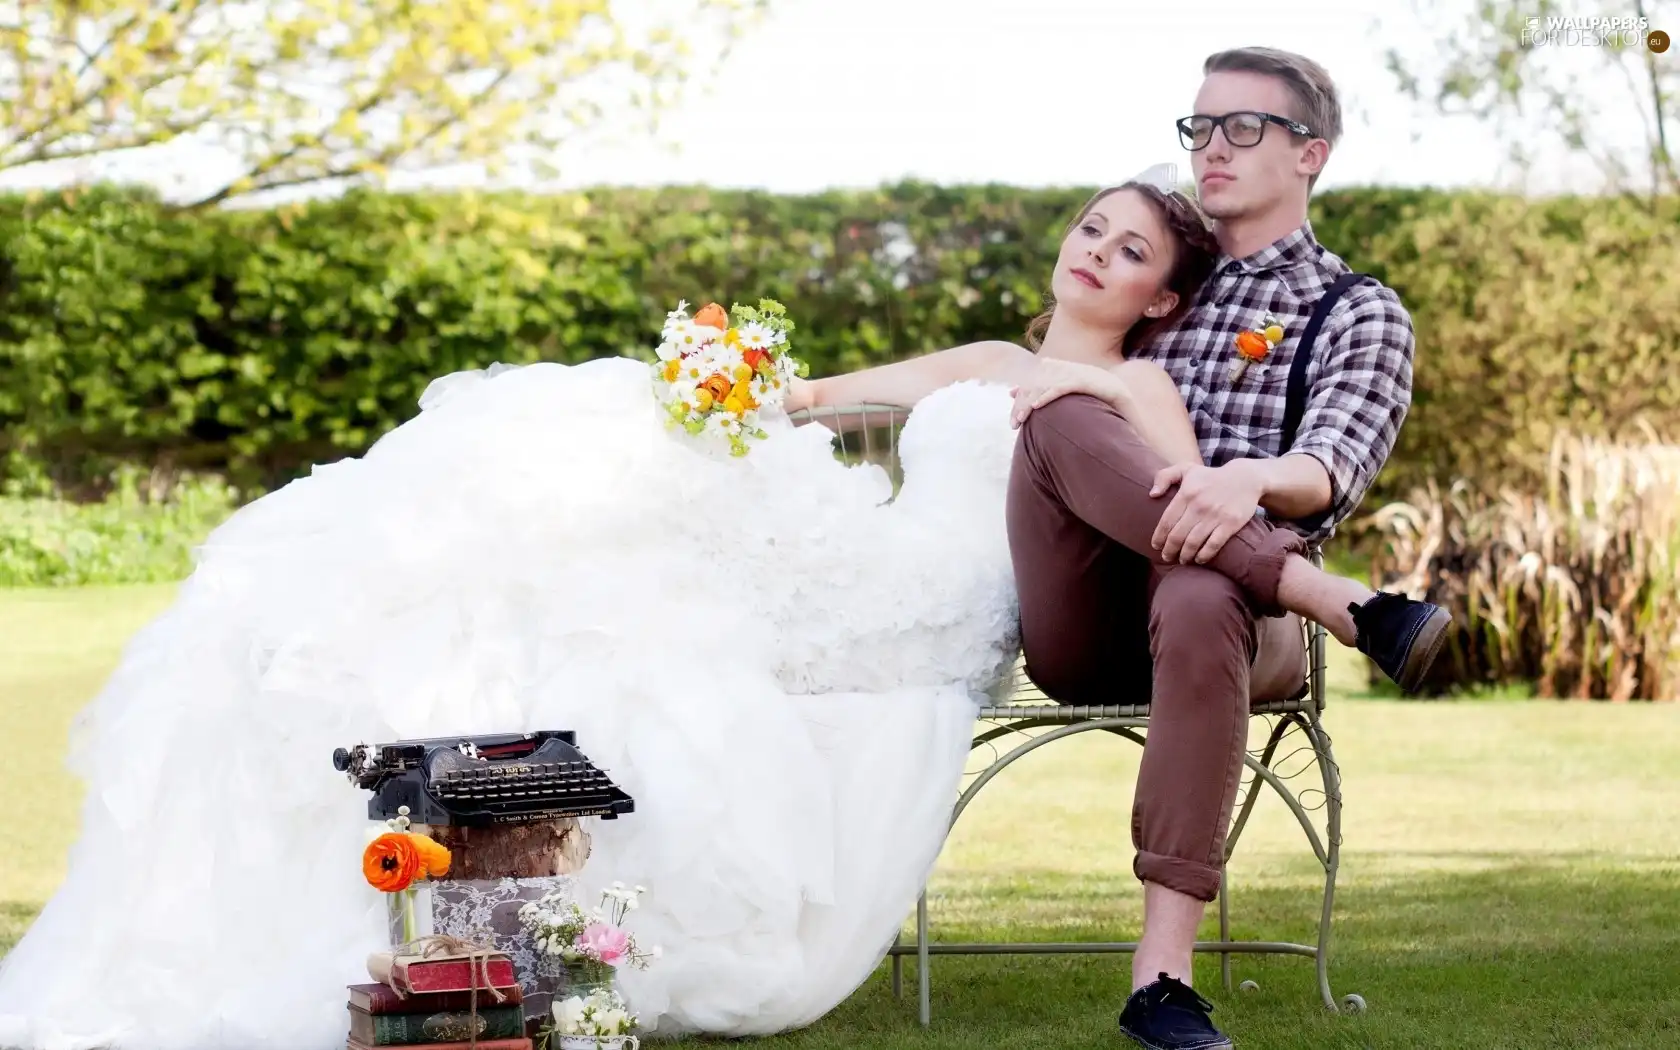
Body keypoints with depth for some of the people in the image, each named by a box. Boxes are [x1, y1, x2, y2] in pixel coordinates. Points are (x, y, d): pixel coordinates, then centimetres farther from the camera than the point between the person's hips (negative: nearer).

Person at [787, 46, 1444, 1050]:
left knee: (1200, 607, -41)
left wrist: (1253, 478, -26)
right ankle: (1343, 602, -38)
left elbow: (1337, 471, -3)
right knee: (1062, 414, -26)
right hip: (1089, 622, 3)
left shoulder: (1362, 315, 19)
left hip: (1237, 604, -3)